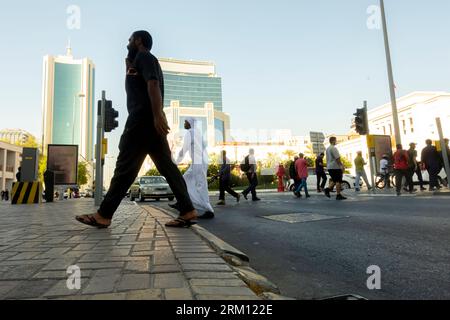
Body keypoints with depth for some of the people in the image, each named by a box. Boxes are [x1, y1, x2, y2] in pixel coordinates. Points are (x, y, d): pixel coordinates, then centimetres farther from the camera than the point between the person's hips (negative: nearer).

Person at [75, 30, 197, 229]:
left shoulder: (143, 57, 0)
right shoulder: (143, 62, 31)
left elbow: (153, 84, -16)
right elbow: (134, 88, 33)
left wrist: (158, 115, -28)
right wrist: (129, 68, 19)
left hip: (144, 119, -9)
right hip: (150, 121, 10)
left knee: (125, 167, -8)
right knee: (167, 166, 0)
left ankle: (103, 215, -1)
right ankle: (188, 211, -3)